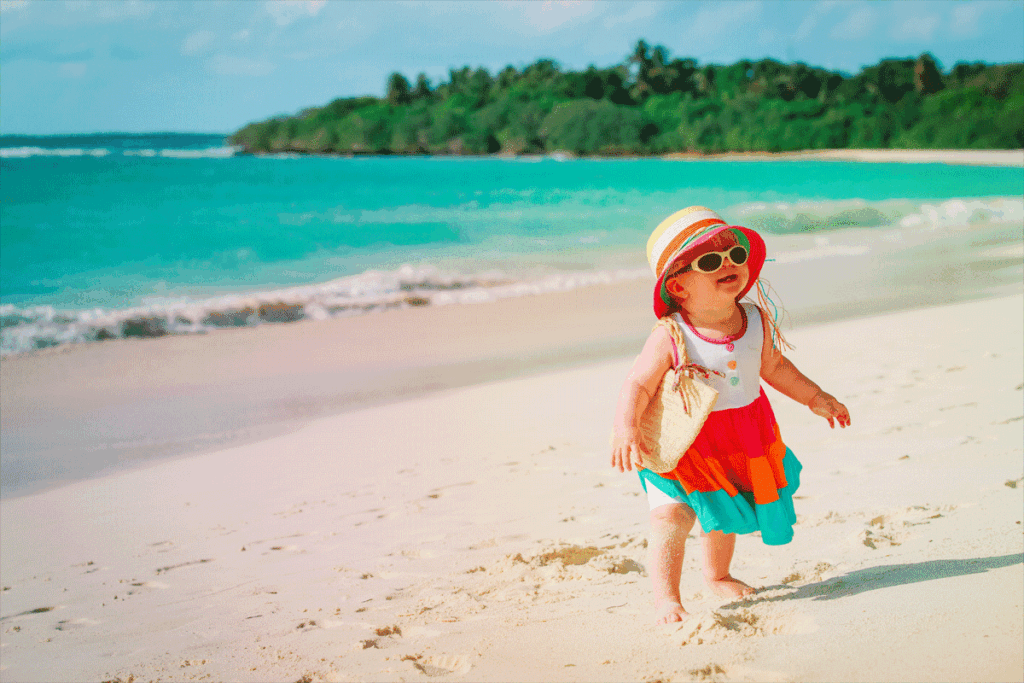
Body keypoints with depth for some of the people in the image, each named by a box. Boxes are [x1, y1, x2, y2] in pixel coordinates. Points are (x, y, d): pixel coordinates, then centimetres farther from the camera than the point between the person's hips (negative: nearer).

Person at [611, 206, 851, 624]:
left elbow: (773, 365, 10)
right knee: (672, 515, -19)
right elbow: (637, 386, -25)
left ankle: (717, 577, 46)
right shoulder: (670, 338, -25)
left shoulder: (757, 320, -7)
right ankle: (665, 598, -9)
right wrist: (626, 430, -40)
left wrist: (815, 398, 16)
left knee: (721, 514, 23)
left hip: (743, 440, 5)